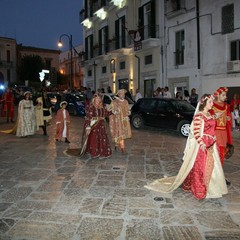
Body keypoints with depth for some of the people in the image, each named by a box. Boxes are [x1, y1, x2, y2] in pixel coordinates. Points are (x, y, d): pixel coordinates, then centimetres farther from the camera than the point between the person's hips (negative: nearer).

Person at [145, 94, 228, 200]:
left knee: (209, 167, 14)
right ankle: (199, 190, 13)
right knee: (199, 167, 1)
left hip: (210, 146, 8)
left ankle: (207, 187, 29)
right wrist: (201, 143, -25)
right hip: (201, 145, -8)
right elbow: (196, 132, -18)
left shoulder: (209, 115, 10)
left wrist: (212, 143, 14)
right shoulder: (198, 116, -14)